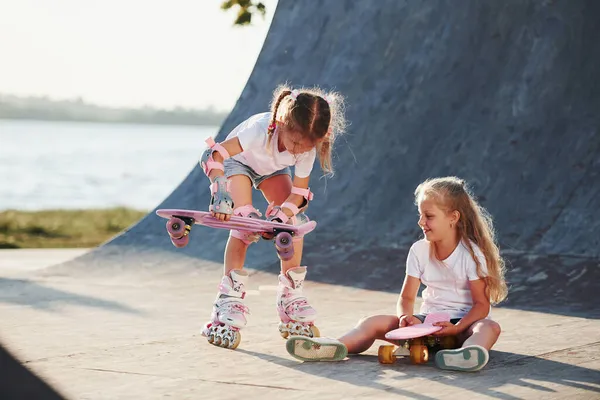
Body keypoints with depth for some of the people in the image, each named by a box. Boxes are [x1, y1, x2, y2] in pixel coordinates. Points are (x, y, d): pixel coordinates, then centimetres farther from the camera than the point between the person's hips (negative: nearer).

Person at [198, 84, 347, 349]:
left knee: (294, 221, -12)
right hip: (238, 160, -4)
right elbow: (215, 155, -46)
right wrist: (220, 195, -56)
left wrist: (280, 217, -41)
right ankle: (229, 298, -20)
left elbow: (299, 192, -24)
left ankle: (291, 297, -2)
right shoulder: (261, 129, -43)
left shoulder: (308, 148, -30)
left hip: (274, 169, 4)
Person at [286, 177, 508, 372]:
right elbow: (407, 297, 5)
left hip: (463, 323, -4)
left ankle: (467, 353, -74)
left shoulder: (472, 254, -8)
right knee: (374, 322, -16)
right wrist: (406, 317, -18)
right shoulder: (419, 251, 4)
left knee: (490, 327, -39)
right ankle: (335, 347, -43)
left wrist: (458, 328, -27)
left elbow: (482, 304, -11)